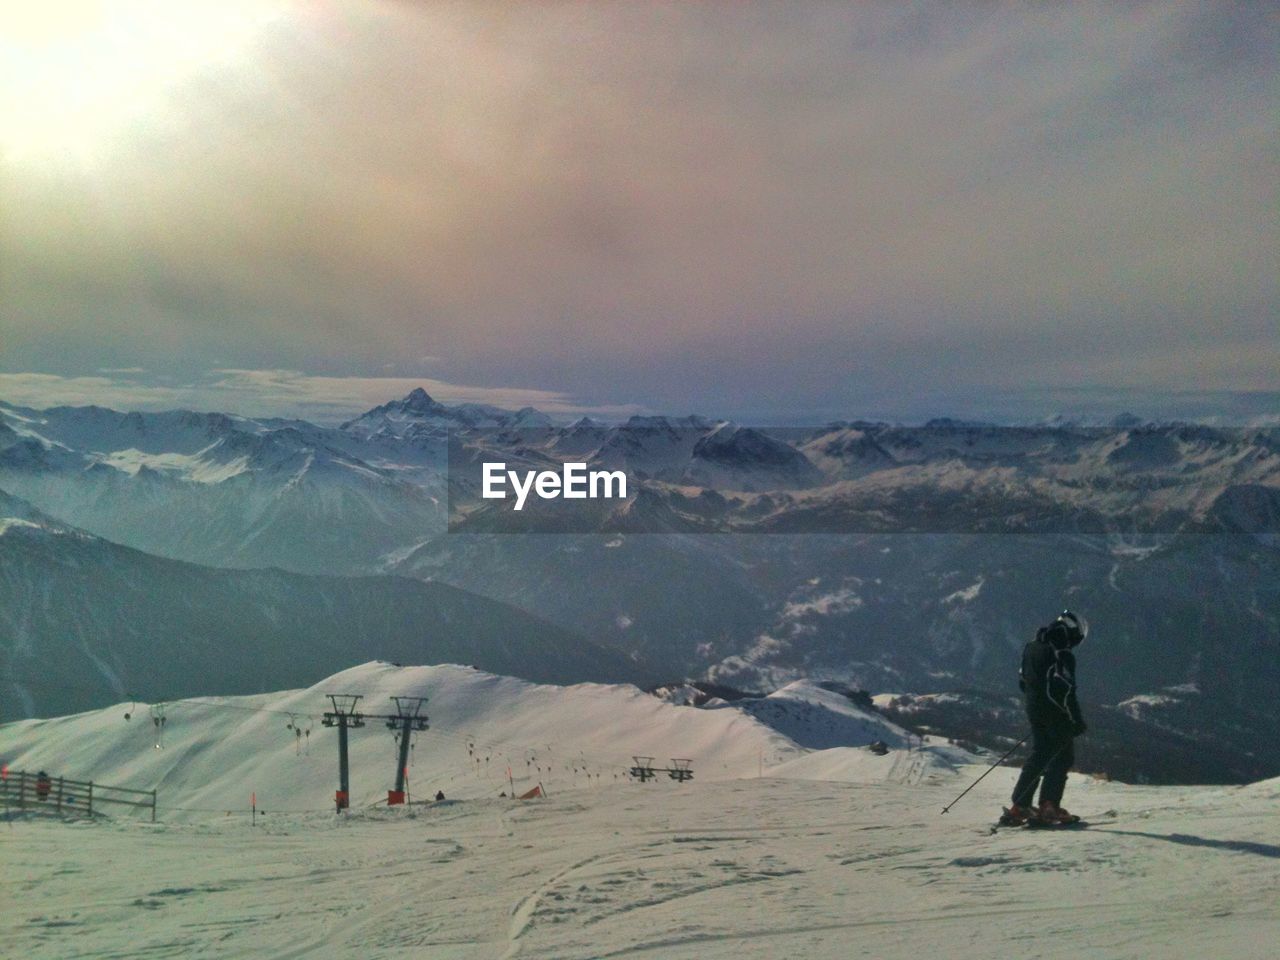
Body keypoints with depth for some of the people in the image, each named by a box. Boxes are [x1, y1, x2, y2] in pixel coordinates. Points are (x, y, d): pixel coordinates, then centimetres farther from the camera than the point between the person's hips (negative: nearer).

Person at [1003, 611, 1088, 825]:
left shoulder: (1031, 648, 10)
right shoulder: (1062, 655, -16)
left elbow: (1022, 680, 16)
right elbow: (1065, 689, -21)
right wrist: (1077, 720, -15)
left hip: (1035, 713, 8)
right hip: (1056, 717, -8)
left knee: (1038, 757, 16)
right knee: (1063, 758, 4)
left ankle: (1020, 806, 13)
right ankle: (1049, 806, 0)